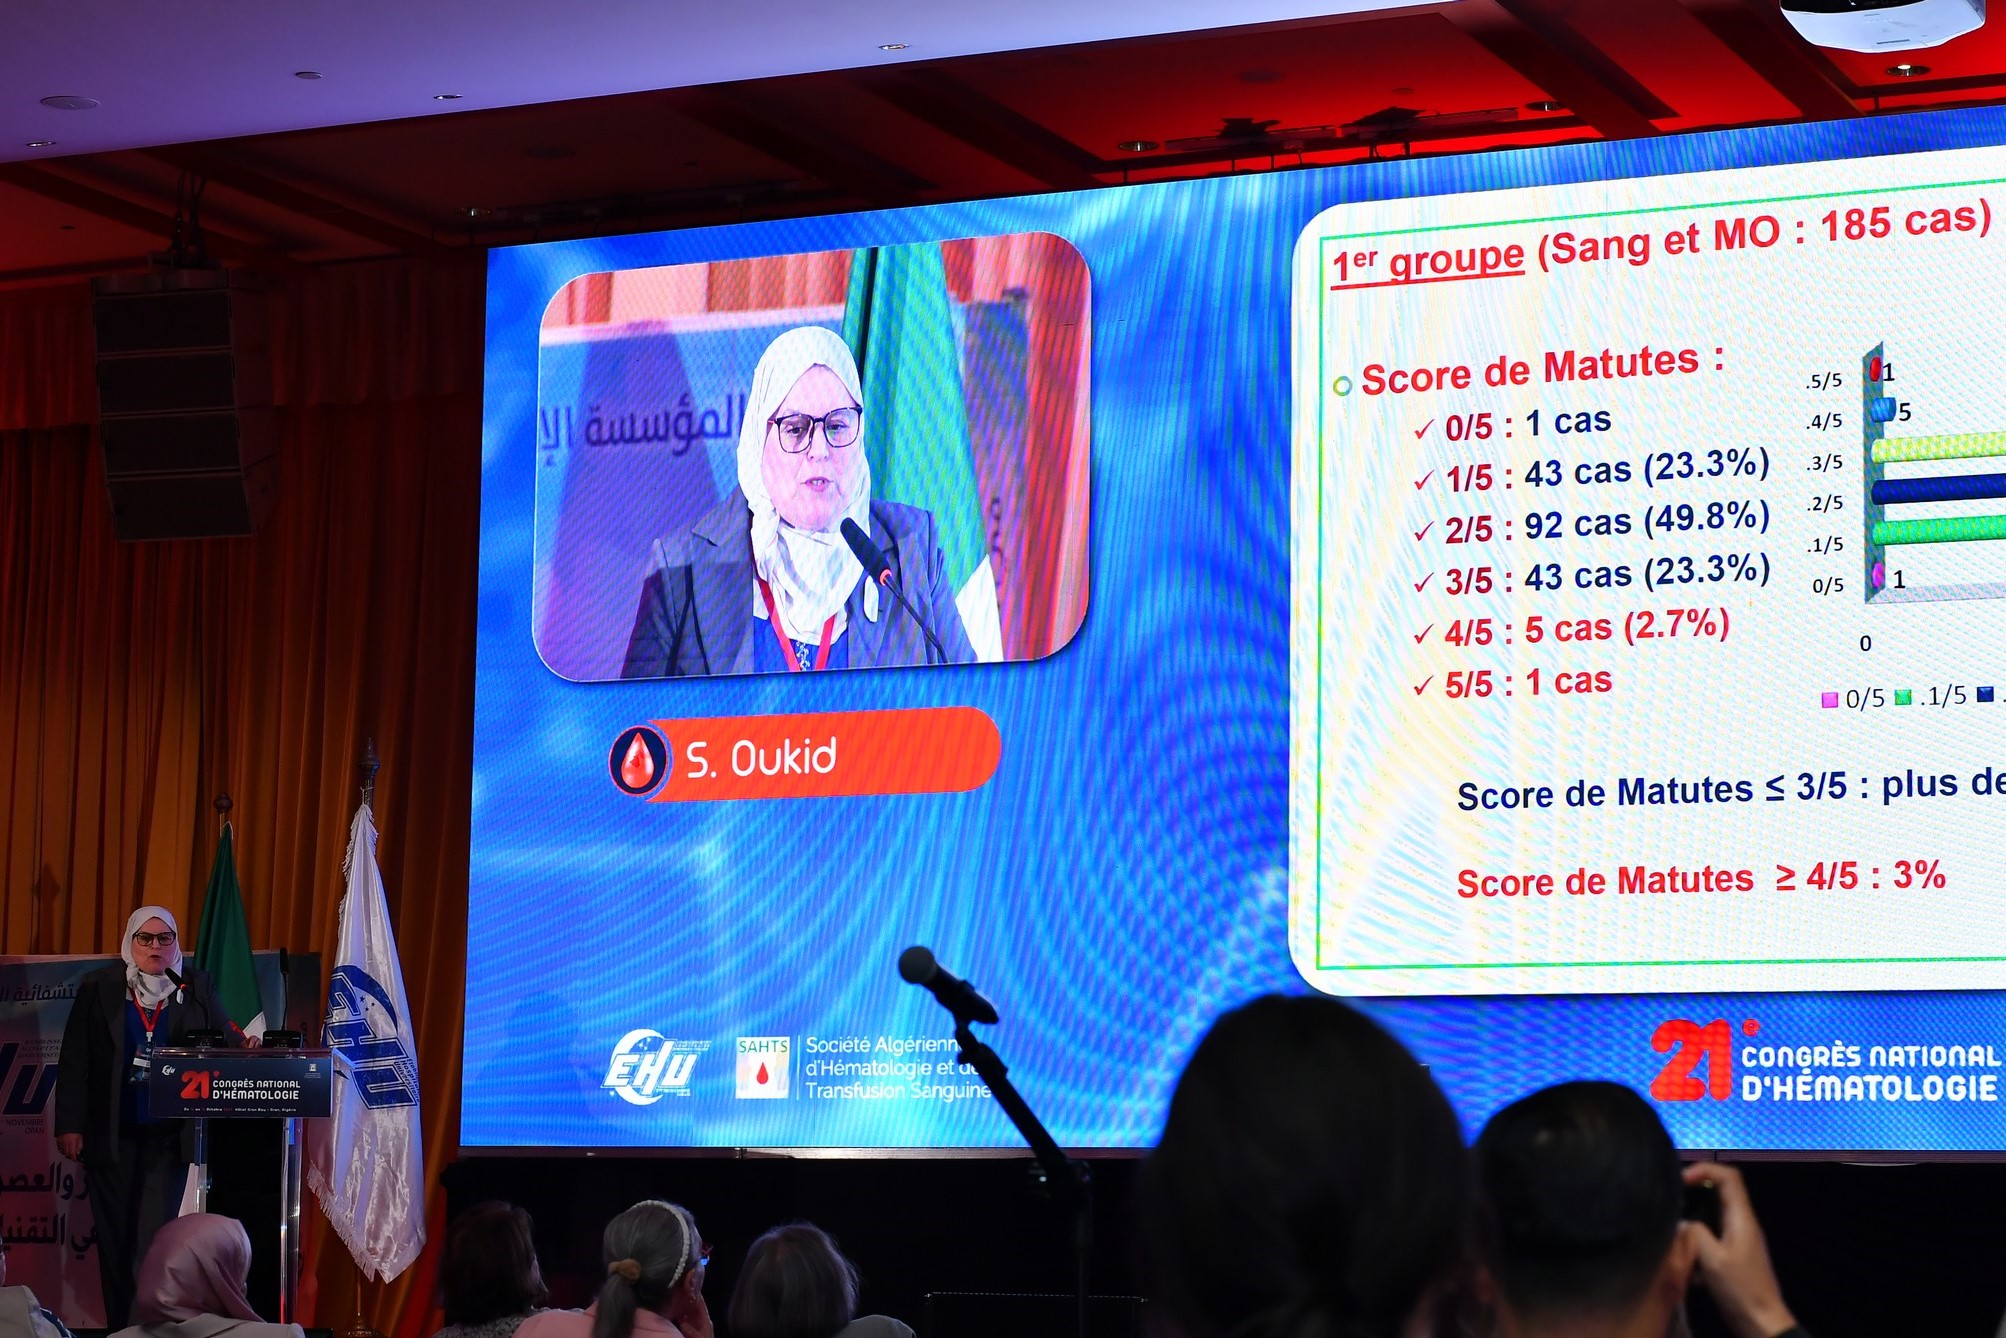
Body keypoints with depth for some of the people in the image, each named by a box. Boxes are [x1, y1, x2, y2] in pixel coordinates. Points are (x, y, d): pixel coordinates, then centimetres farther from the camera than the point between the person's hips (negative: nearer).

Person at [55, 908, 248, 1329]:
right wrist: (70, 1125, -5)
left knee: (154, 1237, -8)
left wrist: (243, 1046, -21)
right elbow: (74, 1061, 1)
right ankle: (119, 1325, 13)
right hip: (111, 1134, 1)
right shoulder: (99, 989, 3)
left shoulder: (197, 987, 7)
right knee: (115, 1236, 5)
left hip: (168, 1136, -1)